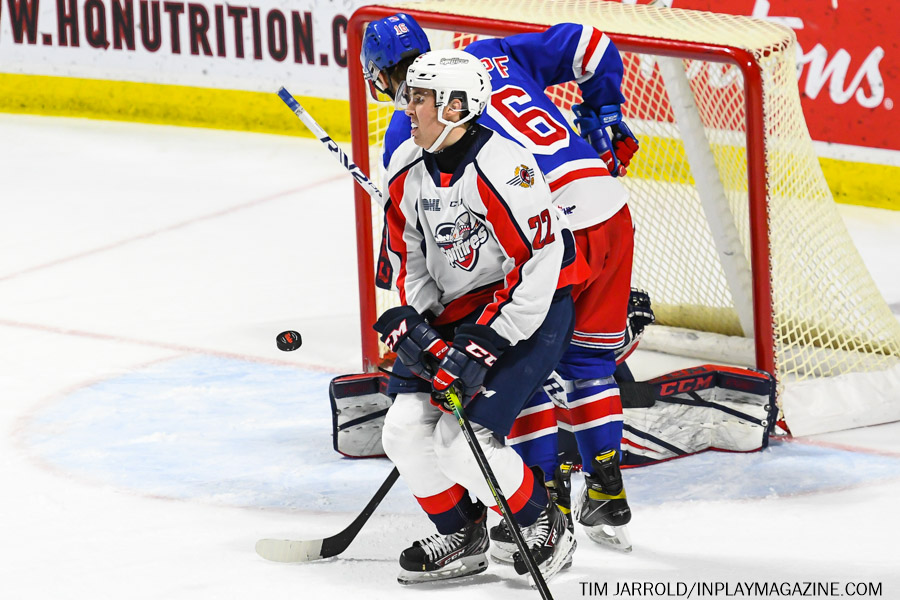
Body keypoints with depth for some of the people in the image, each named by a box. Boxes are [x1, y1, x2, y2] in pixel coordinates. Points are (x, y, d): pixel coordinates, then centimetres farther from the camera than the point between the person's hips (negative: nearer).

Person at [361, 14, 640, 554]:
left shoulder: (409, 127, 4)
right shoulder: (494, 57, 18)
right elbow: (587, 46, 17)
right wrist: (604, 120, 27)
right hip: (612, 211, 6)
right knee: (589, 360, 21)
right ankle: (608, 497, 26)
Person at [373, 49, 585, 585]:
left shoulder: (502, 169, -25)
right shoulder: (407, 170, 0)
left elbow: (539, 266, -25)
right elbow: (411, 257, 13)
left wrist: (485, 345, -26)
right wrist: (412, 322, -4)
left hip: (531, 308, -8)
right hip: (455, 308, 8)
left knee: (462, 440, -18)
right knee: (406, 429, -3)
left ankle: (546, 528, 6)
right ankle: (461, 538, 18)